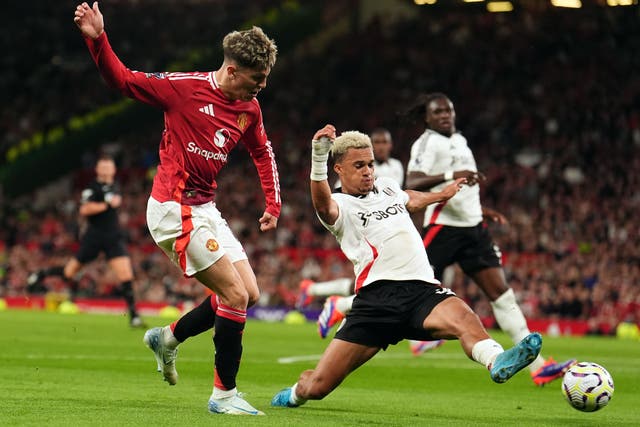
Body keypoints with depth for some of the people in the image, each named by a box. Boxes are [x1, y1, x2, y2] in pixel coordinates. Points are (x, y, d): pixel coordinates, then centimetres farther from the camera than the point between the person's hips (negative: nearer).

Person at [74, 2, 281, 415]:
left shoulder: (249, 108, 8)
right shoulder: (184, 87, -12)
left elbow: (263, 152, 26)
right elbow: (123, 79, -7)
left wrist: (273, 203, 21)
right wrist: (97, 39, -22)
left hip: (205, 210, 8)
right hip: (175, 210, -8)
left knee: (249, 294, 7)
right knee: (235, 294, -13)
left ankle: (167, 338, 26)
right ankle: (224, 394, -3)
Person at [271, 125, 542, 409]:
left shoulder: (387, 187, 25)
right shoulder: (340, 206, 3)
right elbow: (323, 205, -23)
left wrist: (442, 194, 65)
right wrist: (318, 159, -40)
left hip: (422, 289, 4)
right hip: (376, 296, -4)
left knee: (464, 318, -34)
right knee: (318, 385, -6)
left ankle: (497, 363, -62)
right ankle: (295, 394, 29)